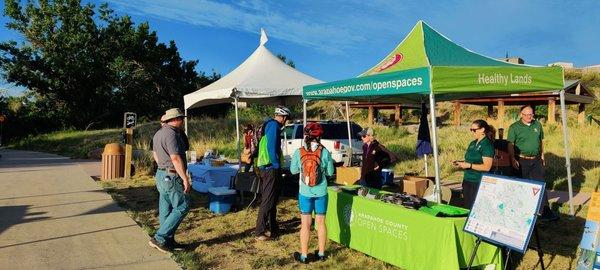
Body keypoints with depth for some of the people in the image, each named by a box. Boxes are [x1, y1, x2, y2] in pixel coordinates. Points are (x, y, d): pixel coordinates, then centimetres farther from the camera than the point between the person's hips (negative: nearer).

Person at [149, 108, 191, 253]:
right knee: (182, 206, -4)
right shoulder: (171, 134, -18)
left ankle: (168, 241, 22)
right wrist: (185, 179, -22)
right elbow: (176, 158, -24)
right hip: (172, 177, -10)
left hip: (161, 174, 11)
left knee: (166, 209, 13)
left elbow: (155, 155, 24)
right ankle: (159, 238, -2)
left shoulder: (159, 133, 14)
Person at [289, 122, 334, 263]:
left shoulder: (298, 152, -10)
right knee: (321, 222, 15)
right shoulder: (325, 152, -11)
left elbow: (293, 170, 2)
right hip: (321, 193, 1)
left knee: (305, 224, 10)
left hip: (305, 193, 0)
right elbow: (330, 172, -1)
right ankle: (321, 253, 27)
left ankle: (303, 255, 19)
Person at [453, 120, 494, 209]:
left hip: (478, 182, -8)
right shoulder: (472, 143, 13)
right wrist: (460, 163, 4)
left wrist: (469, 165, -21)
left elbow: (487, 167, -19)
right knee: (466, 207, 12)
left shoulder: (487, 145, -12)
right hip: (467, 180, 8)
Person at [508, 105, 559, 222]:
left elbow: (541, 141, 18)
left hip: (536, 160, 4)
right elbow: (510, 144, -10)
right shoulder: (514, 127, -6)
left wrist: (542, 156, 17)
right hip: (522, 161, -4)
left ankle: (545, 211, 5)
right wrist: (513, 159, -17)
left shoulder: (538, 125, 9)